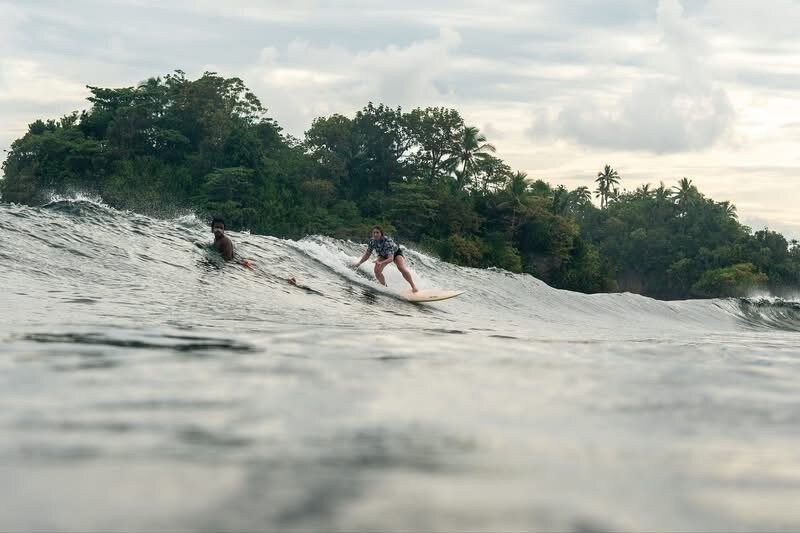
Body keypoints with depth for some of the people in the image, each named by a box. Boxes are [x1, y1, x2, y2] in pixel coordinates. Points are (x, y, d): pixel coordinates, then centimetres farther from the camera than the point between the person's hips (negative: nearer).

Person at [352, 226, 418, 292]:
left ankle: (413, 286, -14)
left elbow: (391, 258, -46)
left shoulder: (388, 241, -40)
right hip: (383, 255, 5)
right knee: (377, 270, -19)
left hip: (396, 253, -5)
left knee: (401, 268, -28)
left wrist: (381, 263, -64)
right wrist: (359, 263, -23)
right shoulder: (372, 241, -25)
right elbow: (367, 254, -10)